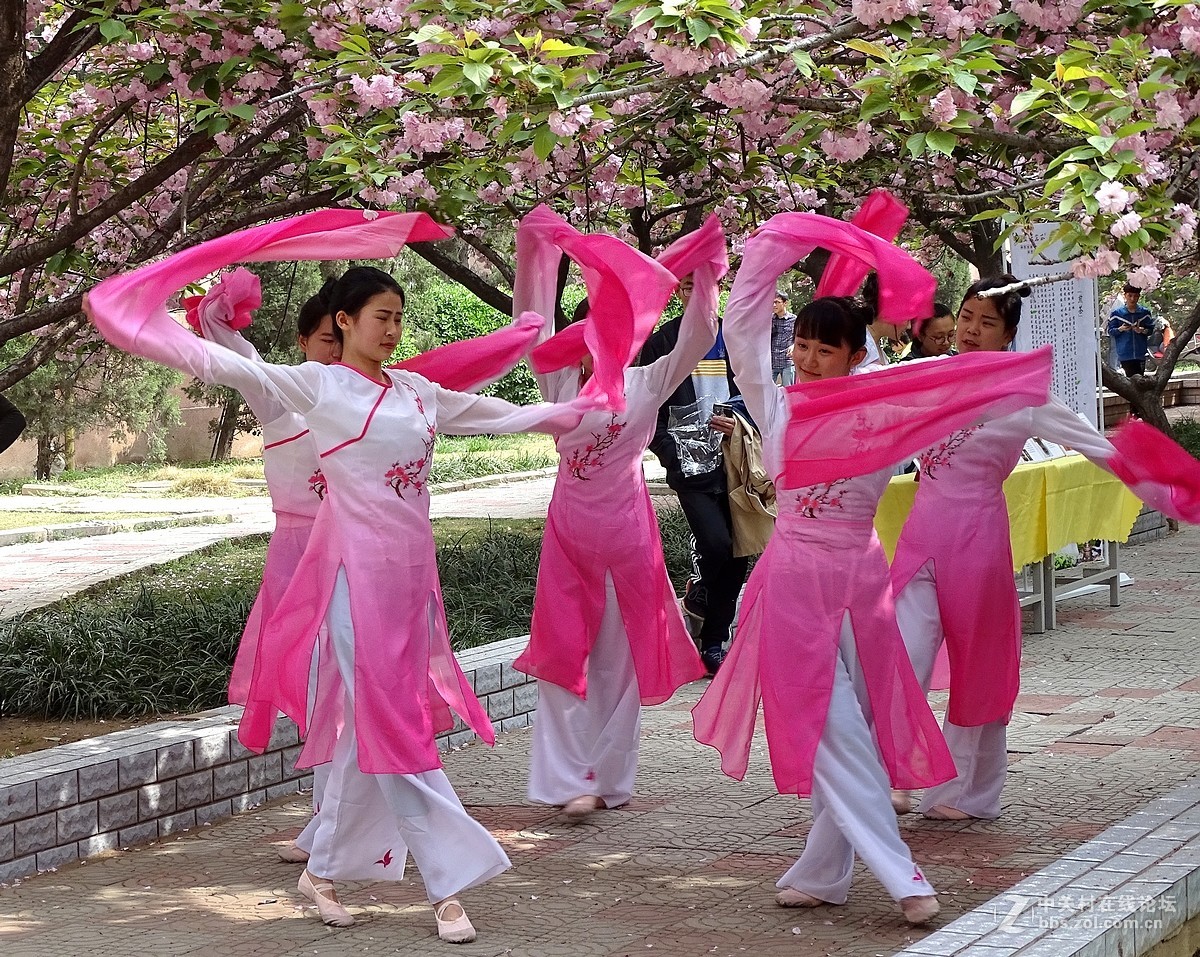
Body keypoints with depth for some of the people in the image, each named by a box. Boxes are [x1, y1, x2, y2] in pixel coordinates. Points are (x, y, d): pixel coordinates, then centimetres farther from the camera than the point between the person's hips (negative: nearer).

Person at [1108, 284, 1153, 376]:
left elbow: (1151, 329, 9)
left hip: (1140, 354, 2)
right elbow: (1111, 331, 4)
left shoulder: (1144, 312, 7)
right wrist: (1121, 329, -16)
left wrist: (1142, 330, -12)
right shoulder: (1117, 313, 3)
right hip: (1125, 354, -2)